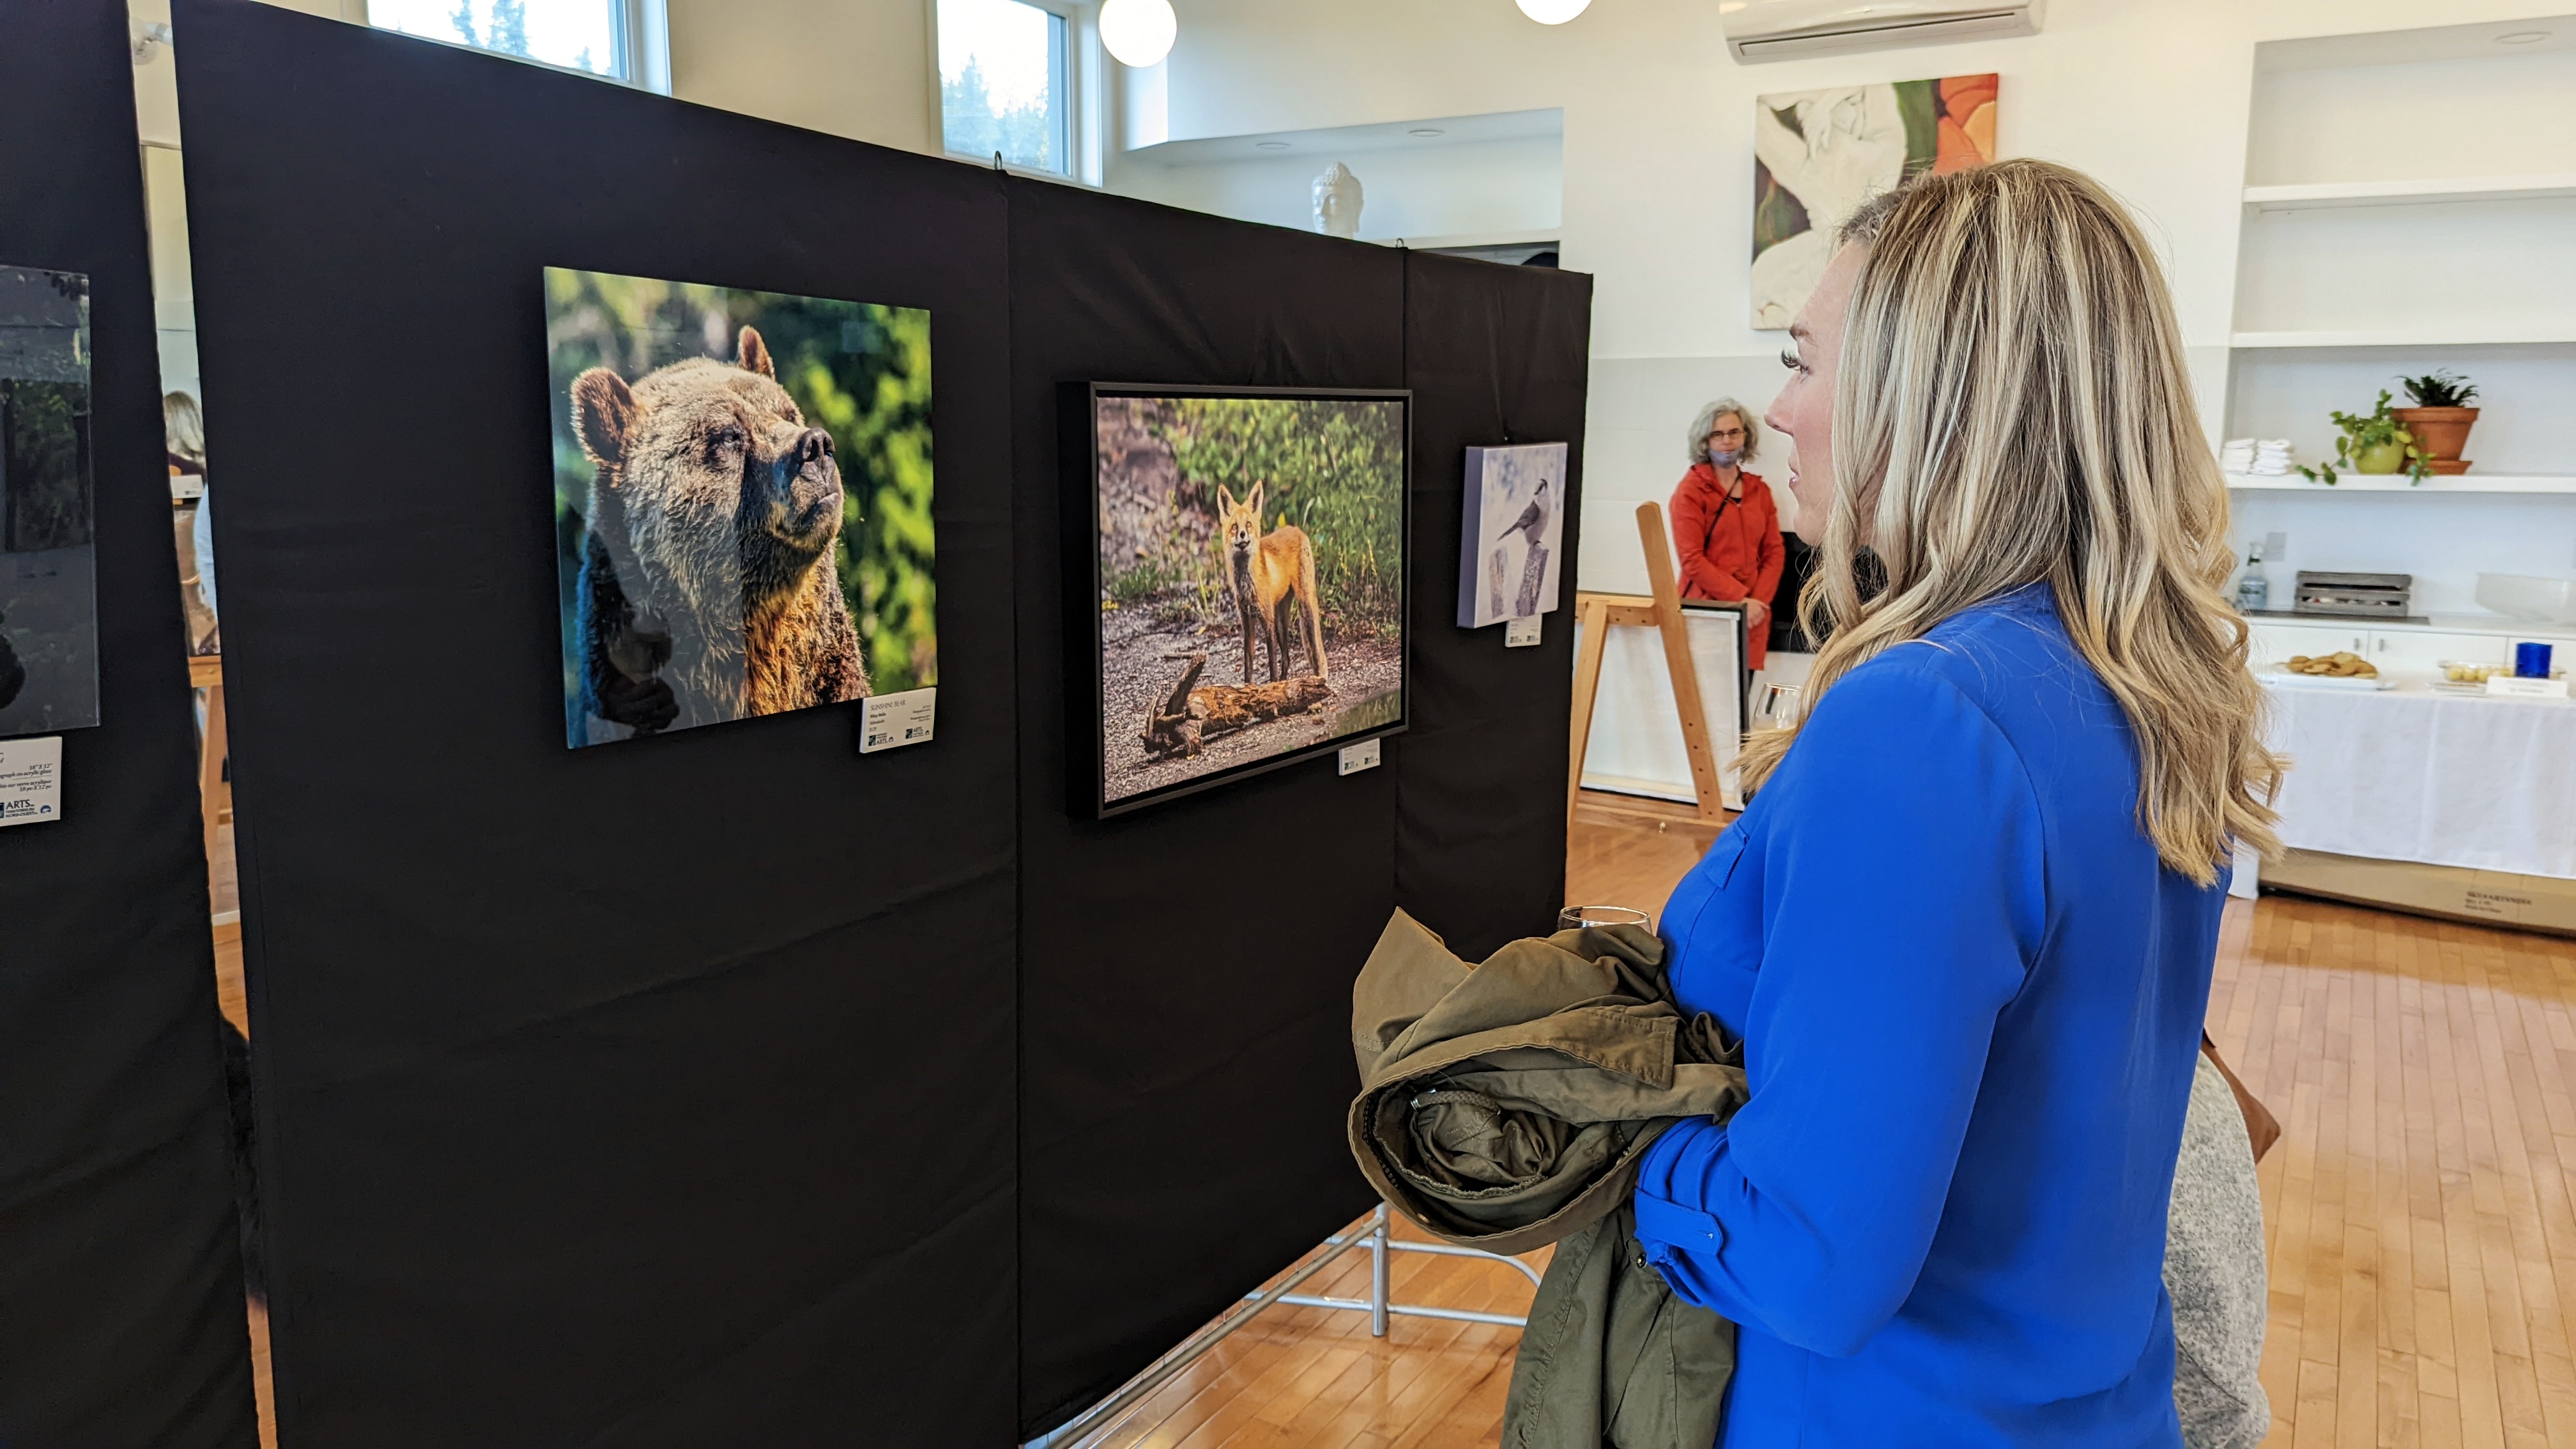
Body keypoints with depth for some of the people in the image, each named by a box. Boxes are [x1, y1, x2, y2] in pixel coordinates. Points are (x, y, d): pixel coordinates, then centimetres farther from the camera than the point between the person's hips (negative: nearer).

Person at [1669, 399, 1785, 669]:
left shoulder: (1759, 490, 13)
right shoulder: (1692, 489, -2)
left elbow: (1774, 552, 11)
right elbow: (1692, 559, -8)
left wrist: (1758, 600, -4)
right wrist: (1739, 599, -13)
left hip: (1752, 613, 4)